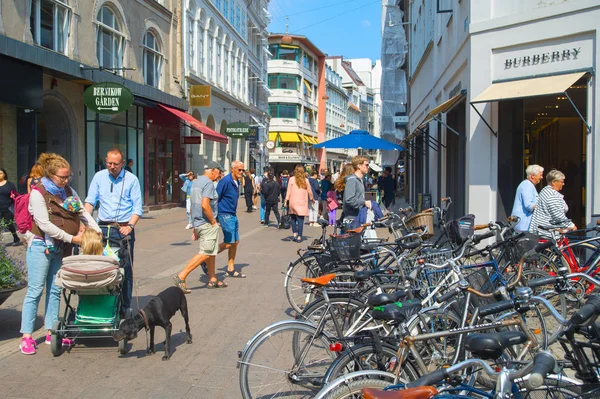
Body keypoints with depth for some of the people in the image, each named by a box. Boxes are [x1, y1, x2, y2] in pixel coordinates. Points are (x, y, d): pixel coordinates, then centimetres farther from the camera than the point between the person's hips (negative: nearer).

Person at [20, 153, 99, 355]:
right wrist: (72, 238, -16)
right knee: (35, 290, -4)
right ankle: (27, 336, 2)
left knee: (55, 290, 10)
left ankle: (51, 332, 17)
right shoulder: (38, 193, -11)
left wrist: (96, 230, -2)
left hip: (60, 247, 6)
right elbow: (45, 225, -17)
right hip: (41, 246, -6)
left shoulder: (68, 191, 9)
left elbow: (83, 212, 12)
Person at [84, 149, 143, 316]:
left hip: (124, 229, -2)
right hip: (103, 228, 2)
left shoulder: (131, 179, 1)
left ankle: (124, 307, 7)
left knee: (125, 269, -1)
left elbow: (137, 208, -2)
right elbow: (90, 201, 7)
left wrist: (130, 226, -16)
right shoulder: (99, 177, 8)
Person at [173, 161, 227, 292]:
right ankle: (181, 276, -11)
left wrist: (195, 227, 23)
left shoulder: (196, 182, 16)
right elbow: (205, 205, -26)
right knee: (205, 253, -8)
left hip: (197, 223, 10)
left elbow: (193, 205, 20)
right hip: (207, 224, -10)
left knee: (211, 252, 17)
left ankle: (213, 279, 24)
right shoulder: (208, 183, -14)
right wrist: (213, 222, -14)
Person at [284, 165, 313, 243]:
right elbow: (309, 191, 10)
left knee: (293, 218, 14)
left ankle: (295, 234, 7)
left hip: (293, 202, 0)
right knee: (301, 219, 0)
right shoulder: (306, 180, 1)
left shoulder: (292, 179, -3)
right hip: (302, 203, 0)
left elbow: (289, 191, -2)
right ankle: (299, 237, -1)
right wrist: (311, 198, 28)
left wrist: (286, 201, 4)